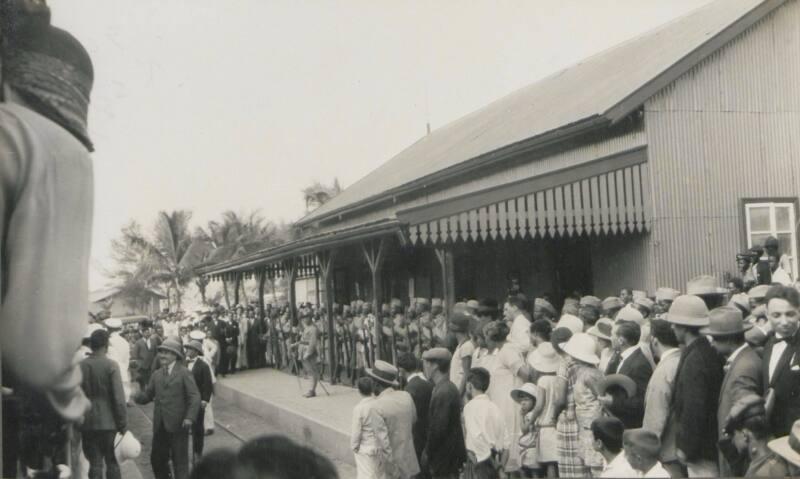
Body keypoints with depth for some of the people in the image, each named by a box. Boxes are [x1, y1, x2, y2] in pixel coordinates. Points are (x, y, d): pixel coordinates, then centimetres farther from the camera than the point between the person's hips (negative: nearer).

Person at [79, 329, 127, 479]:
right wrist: (123, 424, -5)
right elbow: (119, 398, -12)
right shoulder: (111, 365, -11)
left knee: (95, 464, 7)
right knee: (112, 462, 9)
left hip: (87, 423, 3)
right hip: (108, 422, -3)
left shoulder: (80, 366, -1)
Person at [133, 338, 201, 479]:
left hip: (177, 425, -6)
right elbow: (147, 394, 11)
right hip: (160, 426, 6)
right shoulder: (156, 375, 14)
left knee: (180, 461, 0)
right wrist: (133, 398, -10)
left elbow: (194, 396, -9)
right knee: (157, 458, 11)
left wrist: (189, 417, -20)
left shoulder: (184, 373, -4)